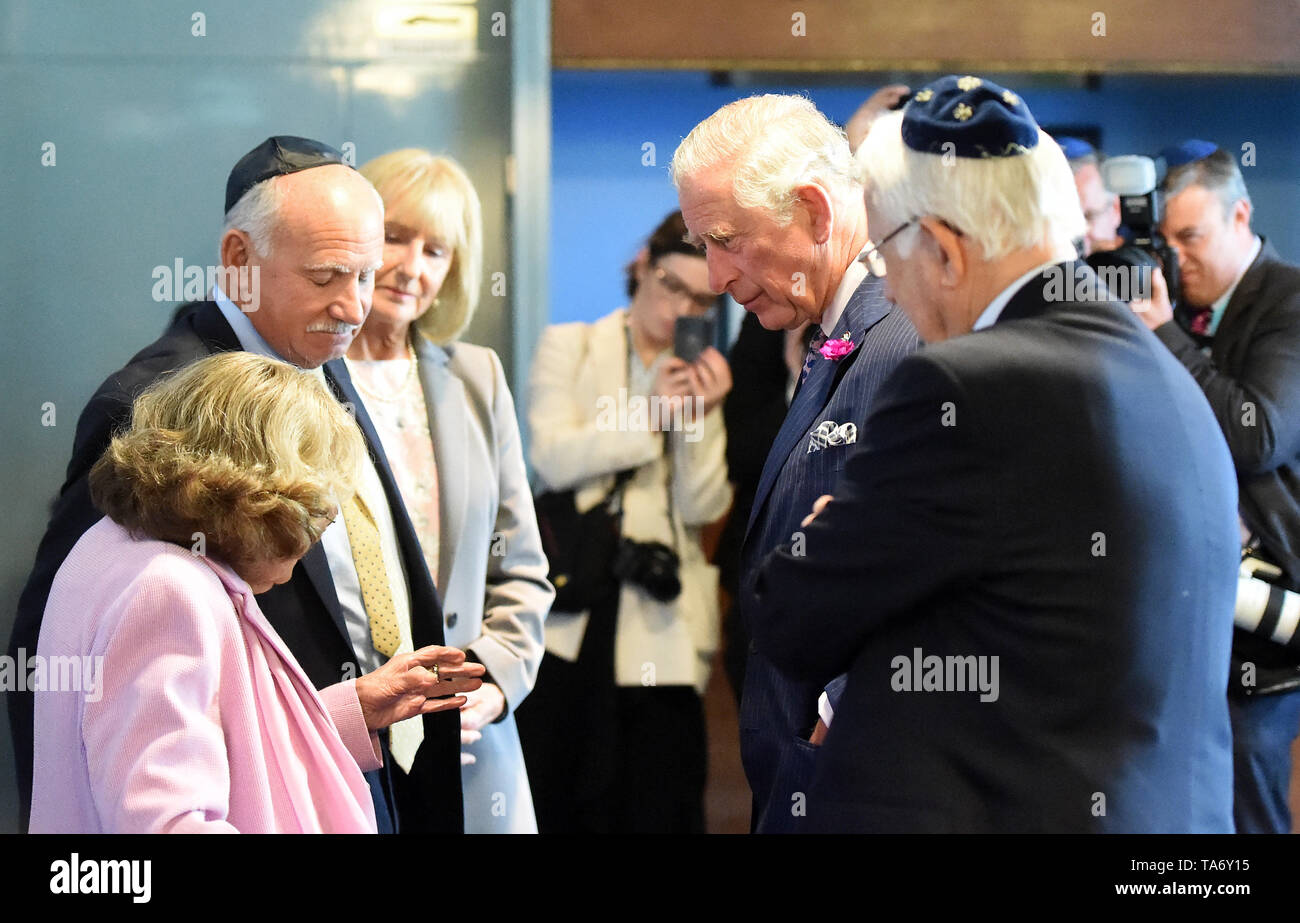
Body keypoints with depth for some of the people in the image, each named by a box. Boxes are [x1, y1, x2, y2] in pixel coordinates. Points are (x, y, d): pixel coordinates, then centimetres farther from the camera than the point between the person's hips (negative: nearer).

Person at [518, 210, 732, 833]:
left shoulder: (703, 377, 12)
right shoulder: (569, 347, 9)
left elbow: (703, 509, 2)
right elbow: (552, 457, -7)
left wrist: (702, 418, -11)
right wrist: (647, 415, -13)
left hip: (659, 623, 1)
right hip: (568, 613, -1)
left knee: (658, 804, -1)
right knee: (551, 800, 1)